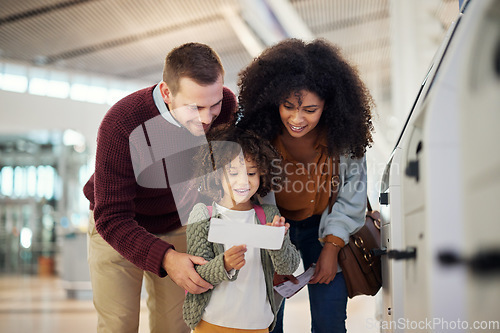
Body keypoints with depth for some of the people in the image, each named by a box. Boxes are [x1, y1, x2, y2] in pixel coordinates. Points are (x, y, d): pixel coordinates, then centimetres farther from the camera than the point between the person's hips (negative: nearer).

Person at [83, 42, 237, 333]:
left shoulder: (226, 105, -23)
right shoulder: (121, 126, -37)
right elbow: (111, 219, -36)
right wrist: (165, 258, -50)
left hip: (177, 224, 3)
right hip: (117, 226, -3)